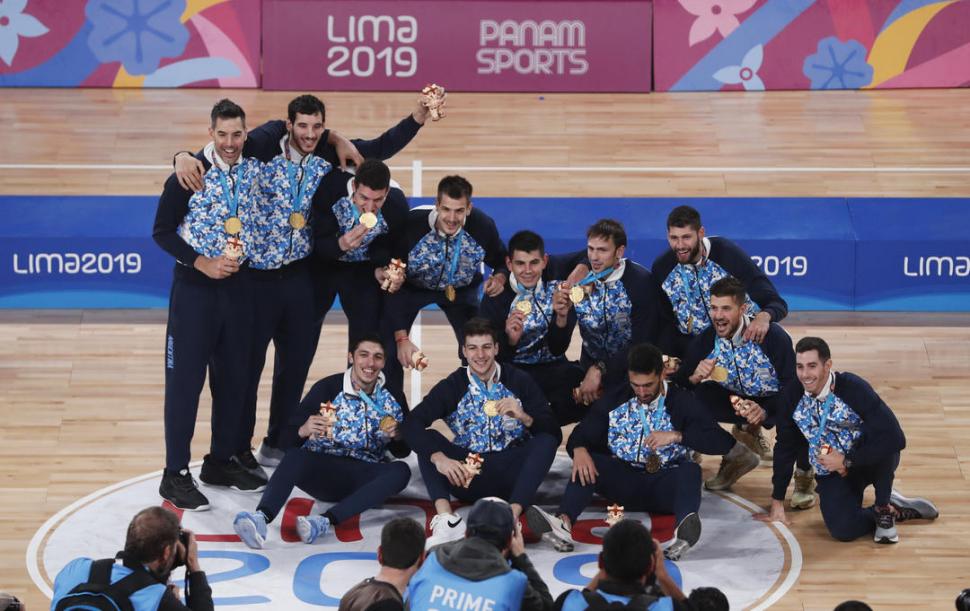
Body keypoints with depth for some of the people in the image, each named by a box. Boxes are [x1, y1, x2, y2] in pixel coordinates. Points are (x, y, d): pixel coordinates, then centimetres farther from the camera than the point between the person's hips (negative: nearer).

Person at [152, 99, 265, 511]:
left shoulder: (254, 170, 0)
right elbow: (162, 231, -9)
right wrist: (204, 263, -18)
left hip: (238, 283, 5)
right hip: (195, 286, -5)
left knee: (233, 377, 12)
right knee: (185, 379, -3)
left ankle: (221, 461, 26)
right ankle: (175, 475, 1)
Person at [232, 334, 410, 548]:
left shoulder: (391, 398, 6)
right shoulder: (328, 388, -2)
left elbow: (402, 452, 13)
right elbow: (286, 436, -4)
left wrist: (397, 437, -10)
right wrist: (303, 431, -28)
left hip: (363, 479, 2)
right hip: (322, 471, -2)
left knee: (401, 471, -28)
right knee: (297, 456, -33)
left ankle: (326, 521, -42)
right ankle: (261, 517, -60)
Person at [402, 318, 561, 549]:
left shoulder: (519, 382, 1)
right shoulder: (452, 386, 2)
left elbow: (554, 433, -5)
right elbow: (411, 424, -14)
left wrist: (524, 417, -26)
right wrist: (438, 458, -31)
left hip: (510, 477, -1)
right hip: (467, 476, 1)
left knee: (546, 440, -24)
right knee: (428, 439, -20)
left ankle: (512, 515, -43)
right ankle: (446, 520, -41)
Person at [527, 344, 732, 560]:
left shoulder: (681, 401, -2)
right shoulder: (615, 400, 6)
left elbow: (722, 442, -9)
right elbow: (580, 435, 5)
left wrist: (675, 436, -23)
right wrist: (579, 450, -20)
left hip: (665, 488, -2)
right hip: (624, 482, 2)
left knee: (691, 470, -33)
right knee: (587, 463, -24)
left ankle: (683, 533, -64)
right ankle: (563, 522, -49)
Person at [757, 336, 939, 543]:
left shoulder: (853, 388, -24)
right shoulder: (794, 396, -11)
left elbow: (895, 438, -32)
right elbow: (785, 448, 2)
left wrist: (847, 462, -26)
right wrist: (777, 503, 4)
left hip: (870, 462, -3)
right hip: (832, 472, 3)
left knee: (883, 444, -37)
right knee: (843, 530, -24)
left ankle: (884, 510, -13)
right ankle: (897, 511, 5)